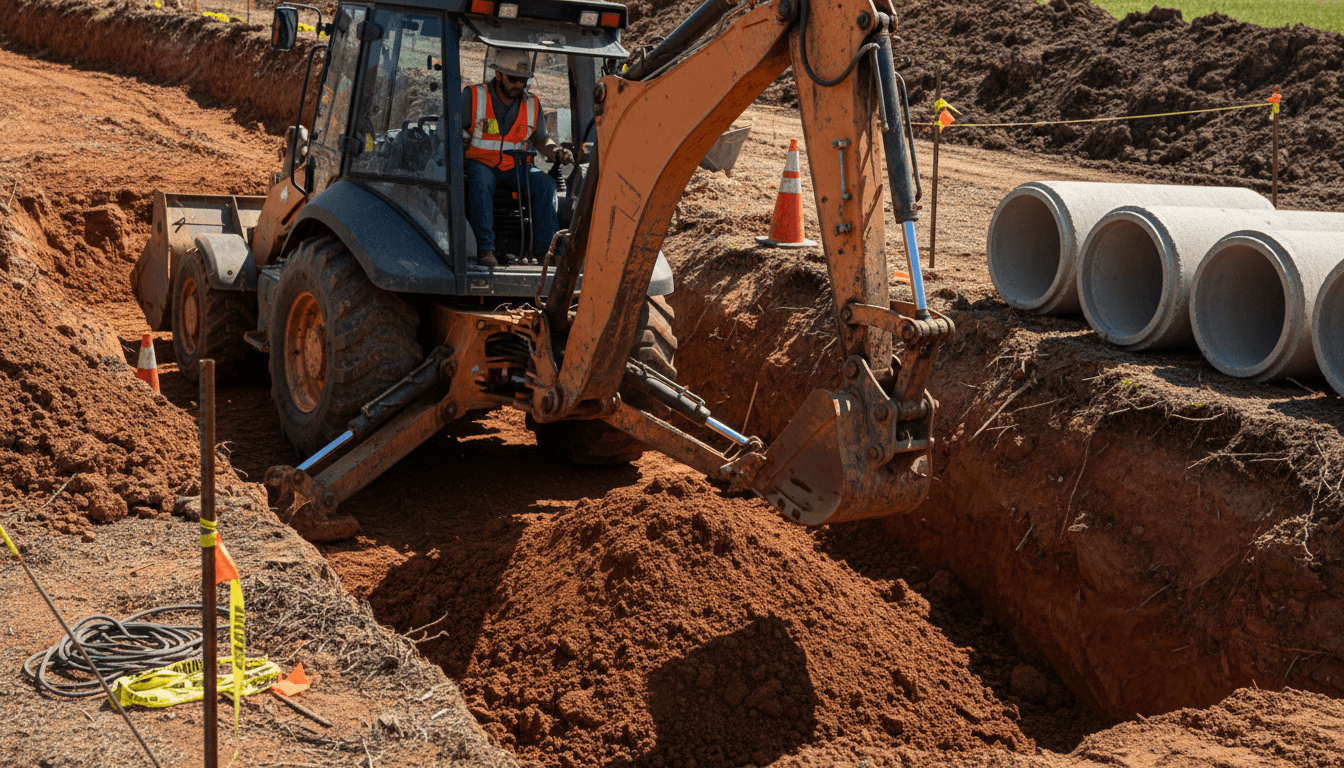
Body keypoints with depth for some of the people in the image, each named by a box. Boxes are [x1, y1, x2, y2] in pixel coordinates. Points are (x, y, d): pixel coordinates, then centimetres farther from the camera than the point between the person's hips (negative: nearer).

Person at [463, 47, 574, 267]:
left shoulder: (532, 104, 8)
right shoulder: (473, 97, -4)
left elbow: (540, 139, 13)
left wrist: (557, 152, -8)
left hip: (515, 166, 3)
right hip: (481, 163, -3)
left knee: (545, 184, -24)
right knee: (481, 183, -38)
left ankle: (545, 249, -26)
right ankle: (485, 249, -41)